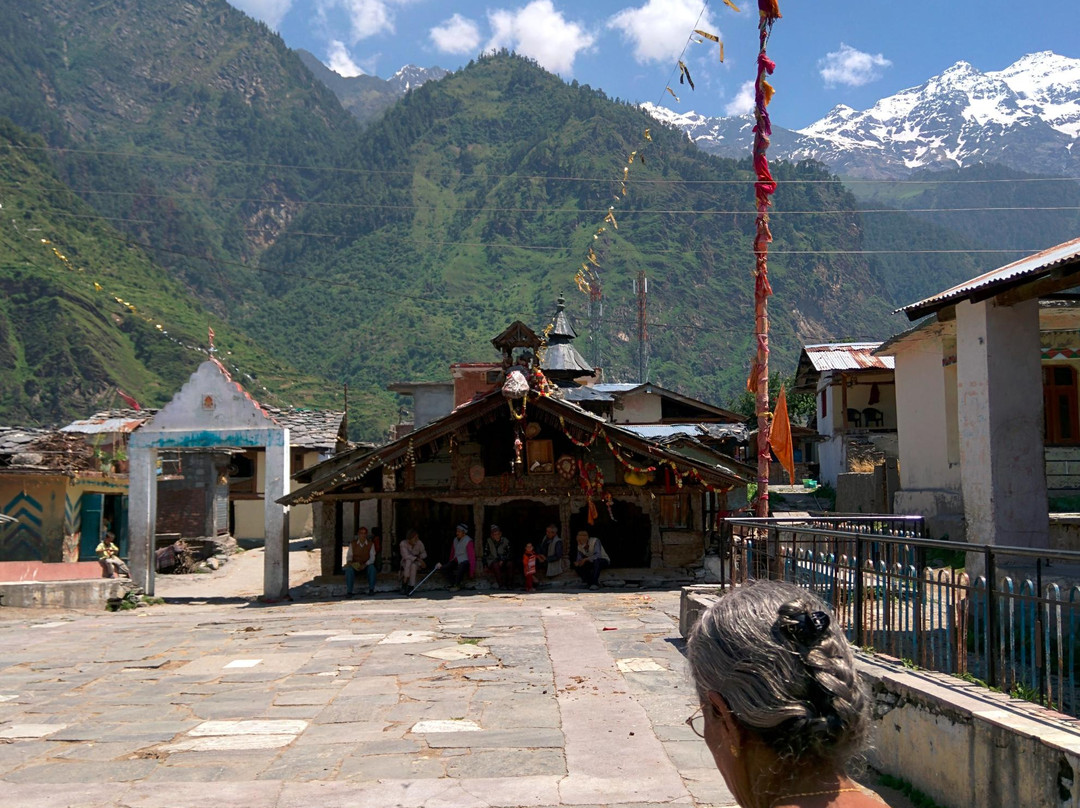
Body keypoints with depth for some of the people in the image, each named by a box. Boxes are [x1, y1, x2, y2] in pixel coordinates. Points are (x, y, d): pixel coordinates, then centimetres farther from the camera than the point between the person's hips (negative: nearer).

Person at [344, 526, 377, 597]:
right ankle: (349, 591, -29)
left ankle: (371, 589, -19)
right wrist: (349, 561, -22)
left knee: (372, 568, -33)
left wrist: (365, 565, -22)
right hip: (354, 565, 0)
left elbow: (372, 557, -5)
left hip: (367, 565, 0)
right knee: (349, 569, -32)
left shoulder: (371, 544, 0)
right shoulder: (352, 544, 2)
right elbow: (349, 555, 2)